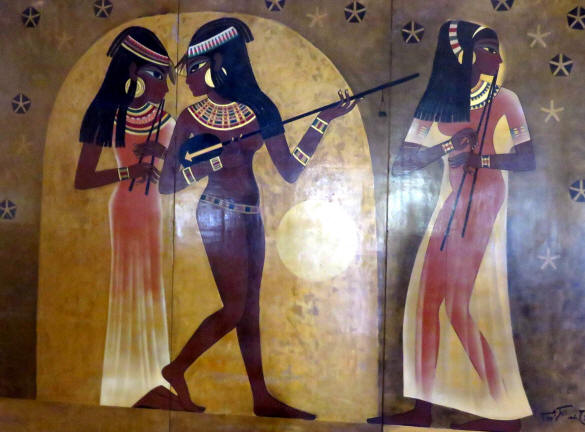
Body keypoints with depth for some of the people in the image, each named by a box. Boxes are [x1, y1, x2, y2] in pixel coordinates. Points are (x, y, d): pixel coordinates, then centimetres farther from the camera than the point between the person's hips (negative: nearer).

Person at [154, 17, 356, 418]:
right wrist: (214, 162, -19)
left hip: (250, 214, 4)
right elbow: (166, 184, -6)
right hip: (219, 215, -4)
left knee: (250, 308, 10)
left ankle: (262, 398, 20)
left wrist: (324, 120, -7)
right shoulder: (191, 118, -5)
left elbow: (290, 171, -3)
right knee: (235, 309, -1)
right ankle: (177, 369, 19)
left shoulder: (261, 110, 1)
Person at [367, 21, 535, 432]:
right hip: (449, 207, 5)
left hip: (485, 205, -5)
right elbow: (400, 164, 4)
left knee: (458, 306, -9)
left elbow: (527, 160, -4)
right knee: (426, 302, 4)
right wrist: (446, 147, -12)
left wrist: (480, 157, -20)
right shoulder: (436, 102, 10)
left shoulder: (504, 99, 1)